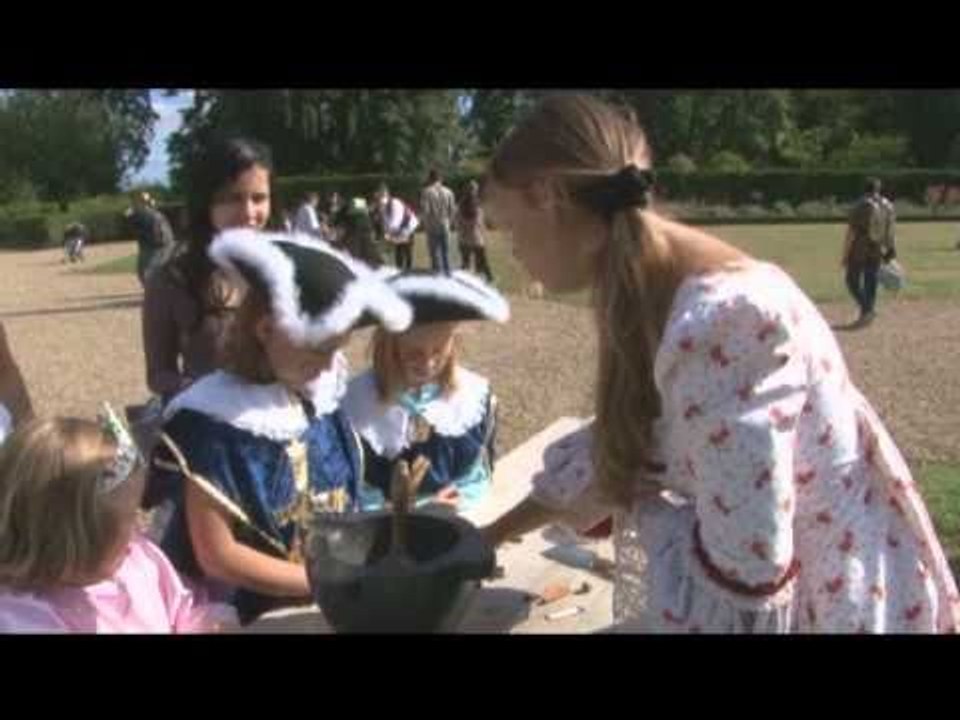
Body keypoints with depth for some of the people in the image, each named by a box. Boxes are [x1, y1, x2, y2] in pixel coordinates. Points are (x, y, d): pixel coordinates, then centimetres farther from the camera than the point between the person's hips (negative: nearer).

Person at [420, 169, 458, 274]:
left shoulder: (427, 192, -9)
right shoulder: (448, 192, 2)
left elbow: (424, 210, -13)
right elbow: (453, 210, 2)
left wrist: (426, 223, 1)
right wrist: (449, 222, 13)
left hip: (432, 227, -3)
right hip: (445, 227, 3)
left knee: (435, 254, 3)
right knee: (446, 253, 11)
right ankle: (447, 273, 14)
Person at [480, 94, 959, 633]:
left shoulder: (722, 322, -29)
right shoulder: (655, 298, -2)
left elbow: (736, 589, -29)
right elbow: (617, 450, 13)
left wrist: (637, 503, -12)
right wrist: (494, 534, 20)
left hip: (834, 608, -7)